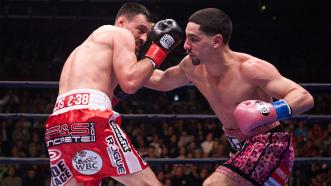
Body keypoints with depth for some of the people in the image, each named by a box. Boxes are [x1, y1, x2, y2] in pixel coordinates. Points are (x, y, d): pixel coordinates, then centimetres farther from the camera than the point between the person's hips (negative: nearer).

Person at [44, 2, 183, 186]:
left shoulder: (84, 48, 37)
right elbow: (130, 83, -3)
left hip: (57, 126, 8)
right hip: (90, 118, -8)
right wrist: (158, 49, 9)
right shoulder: (121, 34, 13)